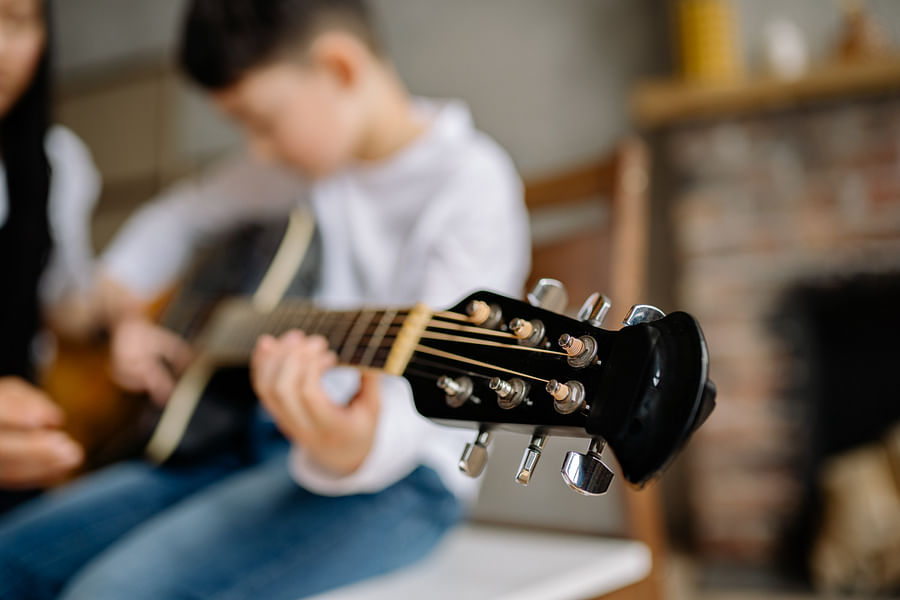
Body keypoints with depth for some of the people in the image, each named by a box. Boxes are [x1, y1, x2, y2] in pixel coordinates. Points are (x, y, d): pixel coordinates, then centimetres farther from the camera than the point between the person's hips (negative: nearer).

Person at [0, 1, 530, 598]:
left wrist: (353, 453, -46)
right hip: (271, 437, 8)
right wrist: (122, 309, 9)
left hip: (394, 475, -8)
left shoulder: (471, 186, -16)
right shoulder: (309, 158, 9)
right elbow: (179, 216, 24)